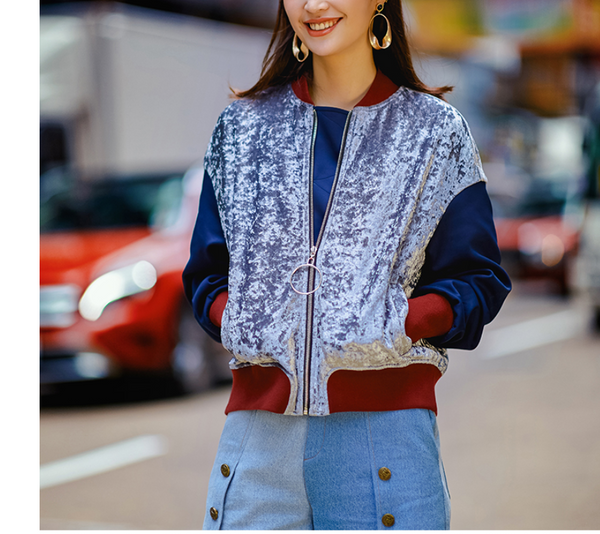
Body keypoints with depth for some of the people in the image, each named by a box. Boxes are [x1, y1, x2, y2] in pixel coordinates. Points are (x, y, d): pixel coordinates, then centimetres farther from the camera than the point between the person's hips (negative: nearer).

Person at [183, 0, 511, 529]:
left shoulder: (434, 131, 8)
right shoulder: (243, 127, 14)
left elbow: (478, 281, 6)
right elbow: (206, 274, 19)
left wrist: (395, 324, -11)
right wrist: (240, 320, -2)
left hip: (385, 417, -2)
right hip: (260, 422, 2)